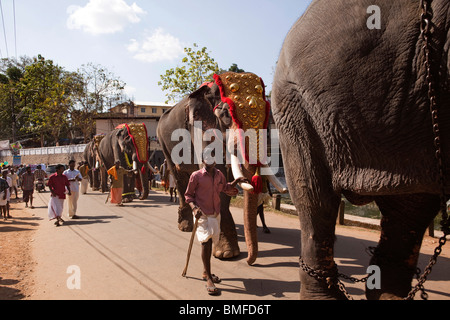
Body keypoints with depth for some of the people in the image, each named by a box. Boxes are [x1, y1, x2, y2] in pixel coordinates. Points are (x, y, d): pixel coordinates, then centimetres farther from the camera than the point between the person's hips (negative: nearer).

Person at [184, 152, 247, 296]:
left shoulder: (219, 175, 5)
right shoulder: (196, 176, -10)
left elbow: (226, 188, 19)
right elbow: (188, 195, -4)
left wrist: (236, 181, 2)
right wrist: (194, 207, -20)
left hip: (215, 213, 6)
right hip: (202, 214, -6)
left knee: (209, 242, 17)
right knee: (206, 242, -14)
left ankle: (206, 272, 34)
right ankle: (208, 279, -7)